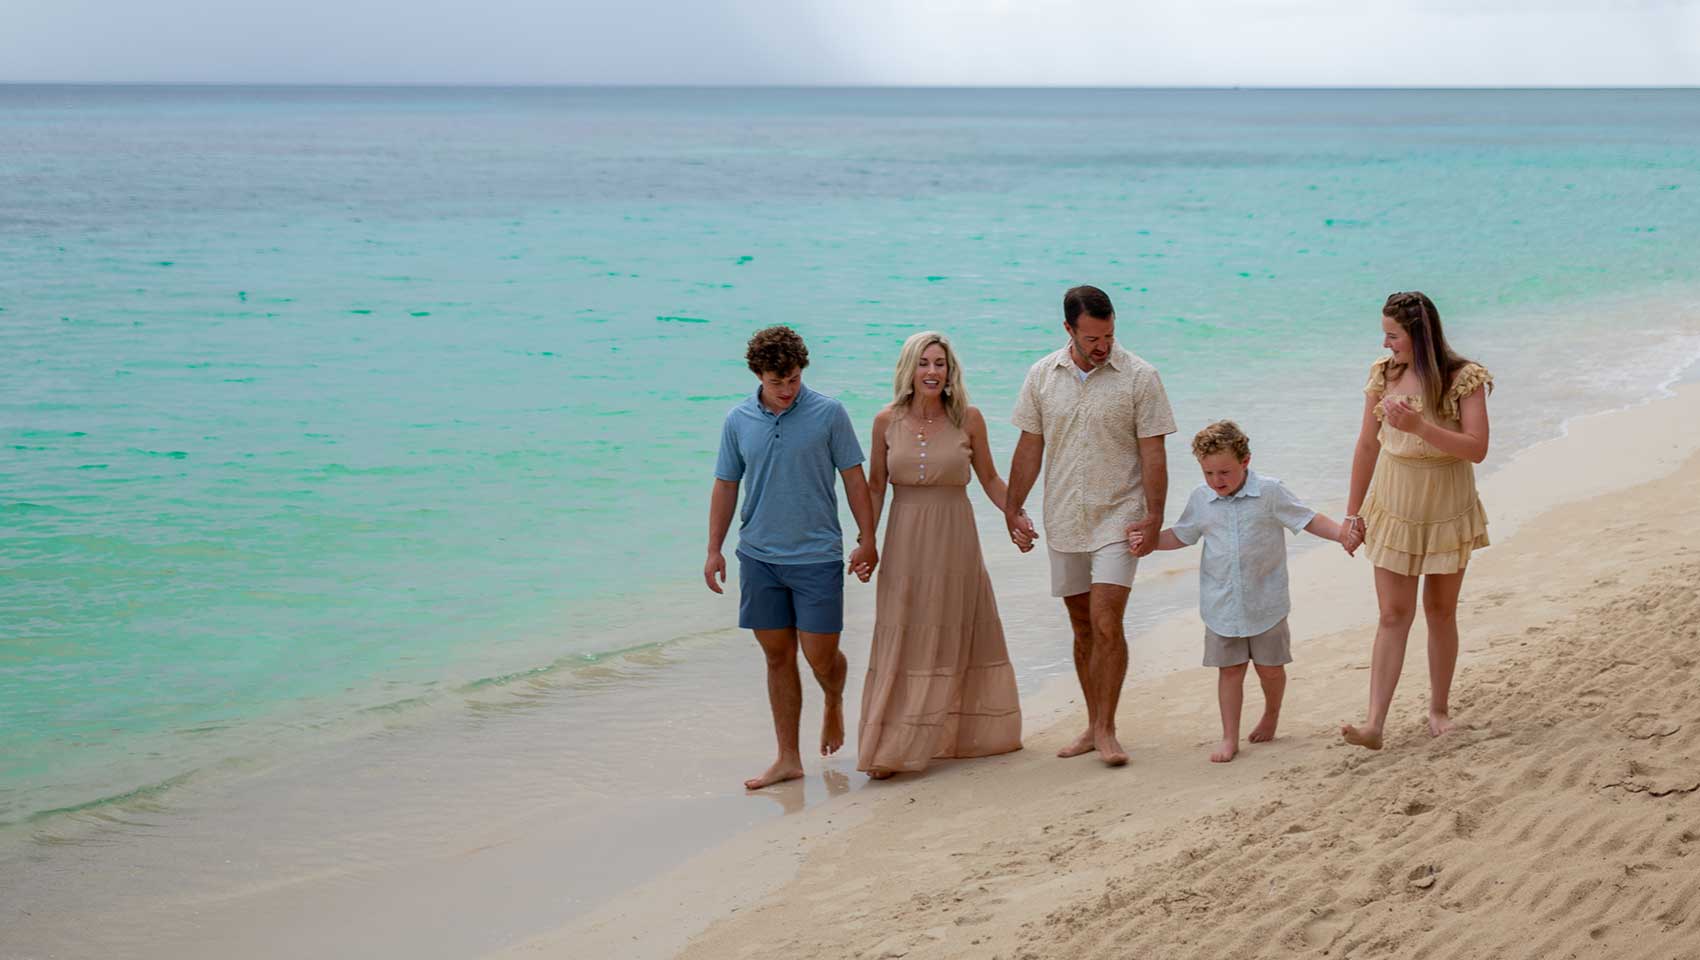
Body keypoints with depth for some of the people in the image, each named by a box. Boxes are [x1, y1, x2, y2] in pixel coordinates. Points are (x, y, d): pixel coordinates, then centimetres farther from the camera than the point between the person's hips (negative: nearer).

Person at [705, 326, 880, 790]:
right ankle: (788, 759, 13)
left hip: (816, 555, -3)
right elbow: (725, 486, 10)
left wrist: (867, 540, -2)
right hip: (759, 556, 3)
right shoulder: (738, 421, 3)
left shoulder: (828, 413, -4)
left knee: (820, 655, -2)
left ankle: (834, 704, 33)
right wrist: (714, 550, 7)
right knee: (777, 656, 6)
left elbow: (853, 477, 0)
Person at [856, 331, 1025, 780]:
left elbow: (989, 479, 7)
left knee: (954, 637, 10)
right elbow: (875, 486, 5)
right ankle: (888, 747, -1)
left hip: (955, 541, 0)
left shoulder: (968, 419, -3)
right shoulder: (887, 422, -2)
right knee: (901, 640, -1)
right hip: (905, 542, 0)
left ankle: (964, 734, 24)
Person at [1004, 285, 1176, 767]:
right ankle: (1093, 724, 21)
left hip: (1118, 521, -4)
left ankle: (1106, 729, -5)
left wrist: (1154, 517, -11)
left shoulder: (1139, 377, -6)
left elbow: (1153, 453, -6)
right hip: (1064, 523, 4)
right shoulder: (1042, 376, 3)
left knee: (1106, 625, -13)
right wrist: (1012, 509, 5)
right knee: (1083, 628, 11)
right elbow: (1029, 447, 8)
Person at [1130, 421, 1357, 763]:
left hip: (1265, 602, -2)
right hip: (1221, 604, 2)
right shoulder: (1201, 499, 1)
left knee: (1270, 667, 10)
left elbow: (1307, 519, -5)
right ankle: (1229, 738, 7)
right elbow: (1181, 535, 15)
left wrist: (1341, 533, -20)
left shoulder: (1269, 492, -8)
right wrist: (1147, 540, 0)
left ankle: (1271, 716, 37)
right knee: (1230, 669, 3)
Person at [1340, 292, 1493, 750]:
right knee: (1393, 614, -3)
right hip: (1394, 510, 2)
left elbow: (1477, 448, -21)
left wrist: (1419, 425, -31)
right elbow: (1367, 444, 7)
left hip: (1446, 513, -2)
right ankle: (1374, 723, -10)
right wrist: (1353, 510, 9)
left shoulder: (1463, 379, -12)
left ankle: (1439, 708, 26)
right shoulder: (1384, 374, 0)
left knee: (1440, 610, 10)